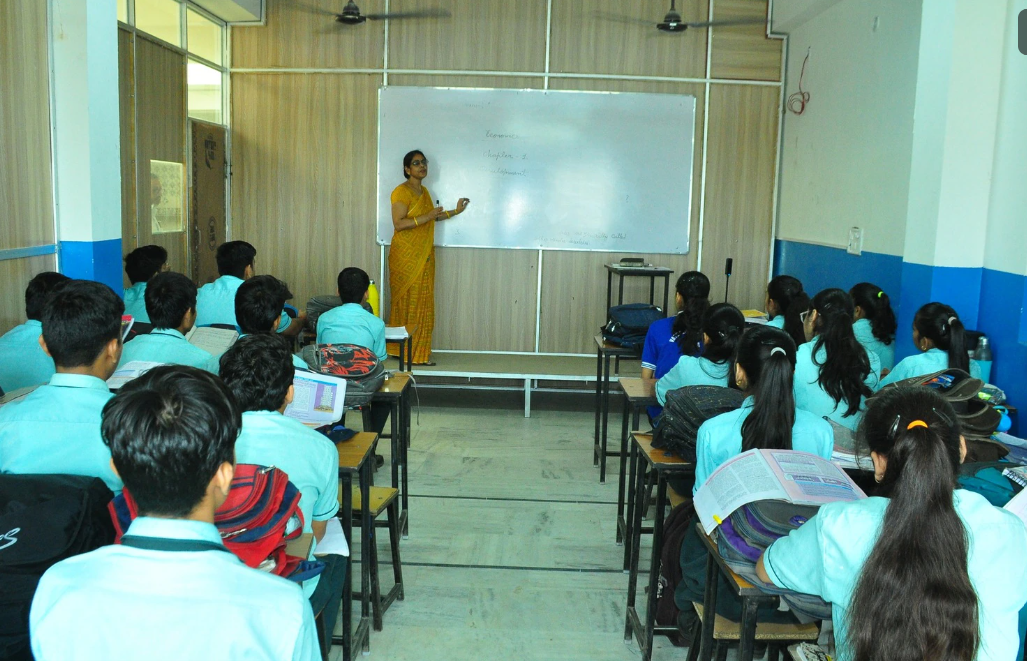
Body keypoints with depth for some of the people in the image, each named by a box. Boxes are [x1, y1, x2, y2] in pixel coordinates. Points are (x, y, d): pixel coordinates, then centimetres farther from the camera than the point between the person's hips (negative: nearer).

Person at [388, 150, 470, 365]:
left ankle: (419, 352, 14)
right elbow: (398, 223, -19)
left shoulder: (424, 191, 15)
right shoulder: (401, 192, -11)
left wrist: (455, 211, 23)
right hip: (406, 256, -8)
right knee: (407, 302, -5)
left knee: (422, 303, 8)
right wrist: (427, 217, -23)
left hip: (424, 256, 8)